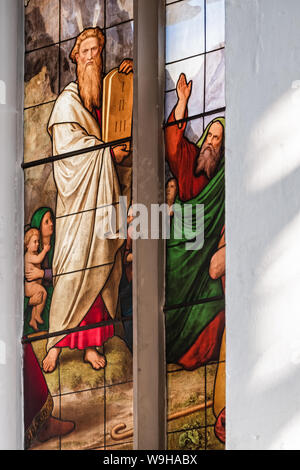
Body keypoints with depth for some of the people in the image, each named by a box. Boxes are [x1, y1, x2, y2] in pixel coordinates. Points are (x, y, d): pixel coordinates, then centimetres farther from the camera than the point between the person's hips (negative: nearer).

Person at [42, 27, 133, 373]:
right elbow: (68, 143, -6)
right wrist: (108, 151, -6)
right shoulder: (67, 102, 2)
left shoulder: (108, 96, 16)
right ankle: (57, 341, -7)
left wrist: (128, 72, 11)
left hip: (103, 186, 5)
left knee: (101, 261, -1)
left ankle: (90, 343, 0)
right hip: (79, 191, -5)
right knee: (73, 264, -11)